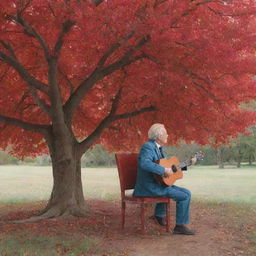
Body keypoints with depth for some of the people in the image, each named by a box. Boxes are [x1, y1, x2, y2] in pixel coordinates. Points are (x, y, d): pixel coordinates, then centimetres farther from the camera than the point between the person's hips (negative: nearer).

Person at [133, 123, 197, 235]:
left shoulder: (157, 148, 14)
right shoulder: (148, 147, -16)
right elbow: (144, 163, -35)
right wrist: (164, 170, -32)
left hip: (155, 184, 11)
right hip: (150, 187, -11)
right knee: (185, 195, -15)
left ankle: (159, 215, 38)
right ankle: (180, 226, -4)